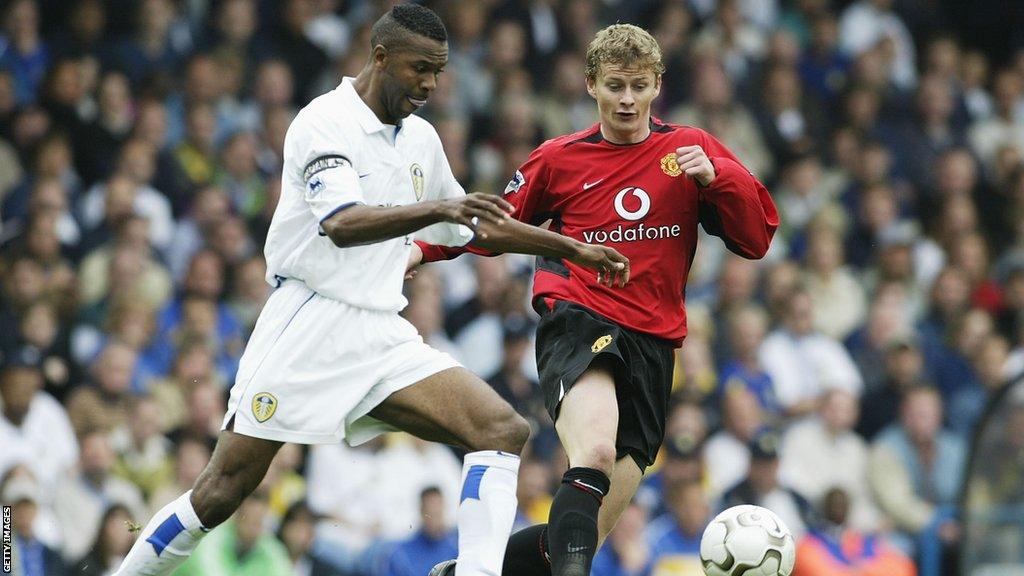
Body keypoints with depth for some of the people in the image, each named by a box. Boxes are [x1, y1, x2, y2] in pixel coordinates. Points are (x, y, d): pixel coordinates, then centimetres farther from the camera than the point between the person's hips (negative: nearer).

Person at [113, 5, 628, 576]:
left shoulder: (421, 139, 15)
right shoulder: (325, 122, -9)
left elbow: (474, 228, 32)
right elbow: (343, 224, -26)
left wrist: (572, 248, 31)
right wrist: (437, 208, -39)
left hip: (383, 336, 7)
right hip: (310, 323, -7)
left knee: (505, 430, -14)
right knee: (221, 493, -8)